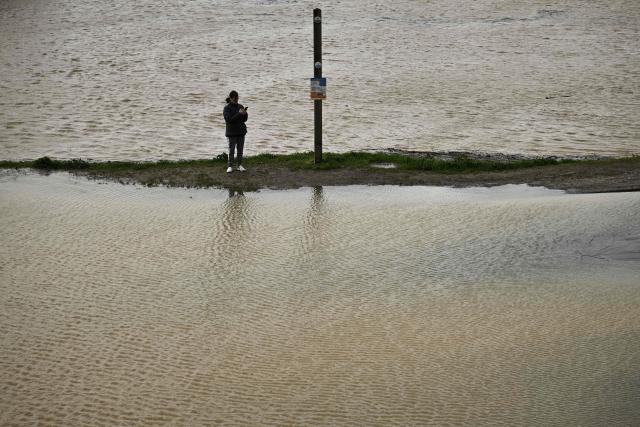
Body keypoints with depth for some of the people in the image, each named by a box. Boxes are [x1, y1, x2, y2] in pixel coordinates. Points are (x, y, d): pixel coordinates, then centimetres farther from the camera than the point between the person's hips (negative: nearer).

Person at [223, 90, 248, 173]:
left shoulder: (240, 106, 8)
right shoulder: (227, 108, -6)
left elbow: (244, 119, 8)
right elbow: (229, 119, -18)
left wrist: (245, 114, -14)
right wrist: (239, 114, -23)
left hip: (241, 132, 5)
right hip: (232, 132, -5)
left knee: (240, 149, 6)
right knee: (231, 150, -6)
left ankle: (240, 166, 12)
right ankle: (230, 166, 0)